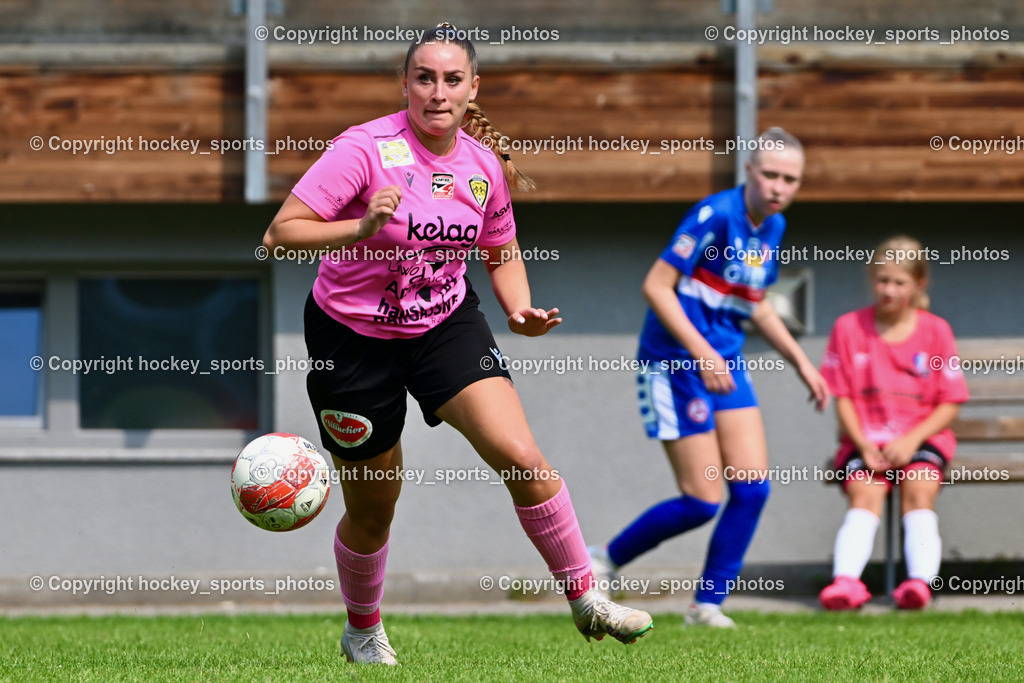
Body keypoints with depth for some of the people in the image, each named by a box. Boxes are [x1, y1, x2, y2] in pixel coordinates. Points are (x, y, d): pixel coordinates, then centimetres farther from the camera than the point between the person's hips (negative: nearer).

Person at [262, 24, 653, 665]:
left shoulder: (485, 163, -5)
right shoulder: (366, 148, -20)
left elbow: (502, 252, 12)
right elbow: (280, 233, -24)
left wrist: (522, 311, -7)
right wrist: (361, 227, -38)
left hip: (448, 323, 3)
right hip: (353, 336, -3)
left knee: (522, 457, -17)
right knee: (373, 509, 9)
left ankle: (587, 600, -2)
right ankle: (363, 631, 37)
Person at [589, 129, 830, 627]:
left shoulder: (773, 227, 8)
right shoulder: (715, 216, -18)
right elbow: (656, 286, -20)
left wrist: (801, 362, 18)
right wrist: (703, 354, -24)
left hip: (726, 365, 8)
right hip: (677, 363, -8)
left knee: (752, 488, -2)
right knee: (702, 501, -8)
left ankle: (708, 604, 8)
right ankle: (604, 561, 11)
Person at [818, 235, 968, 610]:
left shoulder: (936, 331, 6)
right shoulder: (849, 328, 7)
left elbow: (950, 404, 3)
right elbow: (842, 398, 6)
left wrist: (912, 440, -13)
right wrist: (863, 444, -11)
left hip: (922, 438, 0)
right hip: (865, 441, 0)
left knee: (918, 490, -29)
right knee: (864, 494, -27)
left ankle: (920, 580, -45)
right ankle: (846, 581, -47)